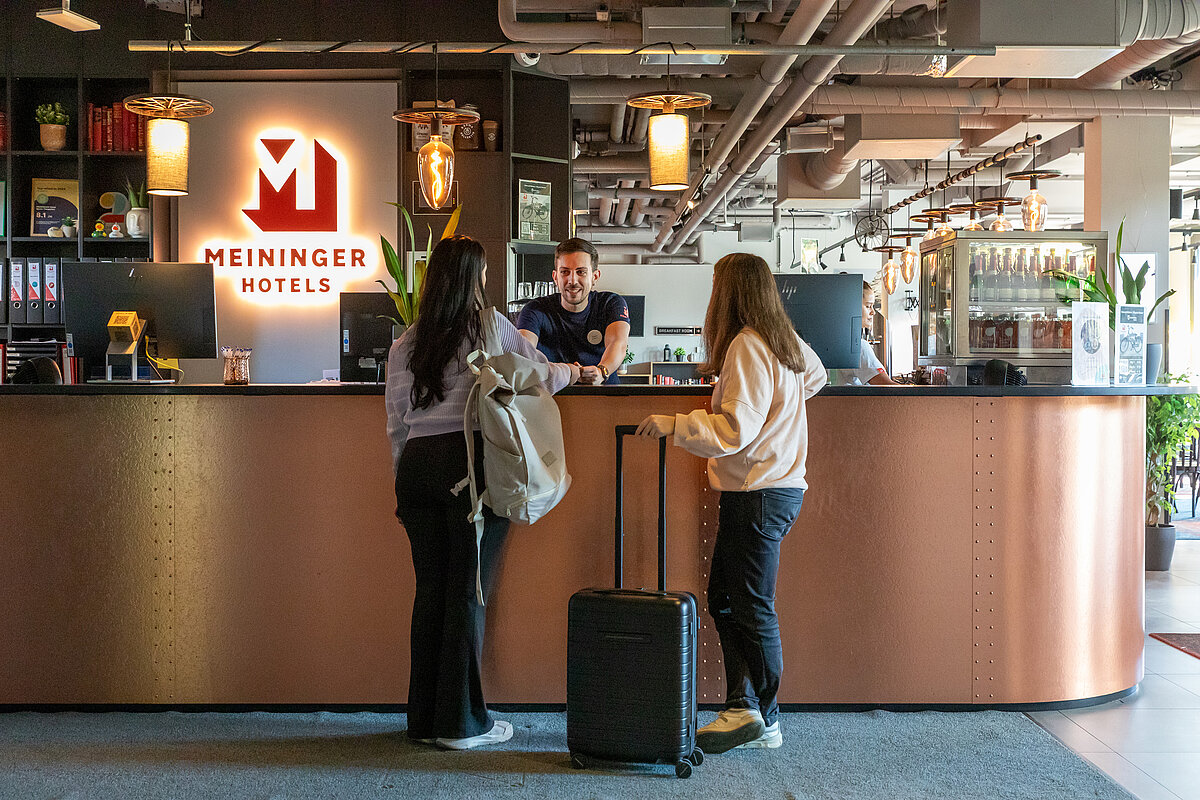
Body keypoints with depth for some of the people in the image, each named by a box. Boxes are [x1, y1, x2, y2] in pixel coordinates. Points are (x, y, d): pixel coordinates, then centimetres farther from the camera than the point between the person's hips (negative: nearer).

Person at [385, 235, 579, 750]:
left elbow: (397, 421, 12)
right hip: (470, 463, -4)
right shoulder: (489, 325, 4)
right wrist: (572, 371, 37)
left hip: (416, 464, 4)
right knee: (467, 592, 1)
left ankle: (424, 718, 17)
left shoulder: (405, 344, 13)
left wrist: (402, 487, 19)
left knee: (430, 591, 10)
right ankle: (461, 722, 6)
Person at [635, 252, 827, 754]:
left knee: (752, 609, -2)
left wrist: (673, 424, -19)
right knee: (724, 599, 12)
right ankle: (742, 707, 12)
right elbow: (815, 377, 33)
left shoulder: (747, 346, -15)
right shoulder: (786, 341, 12)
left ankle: (763, 720, 7)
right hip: (781, 484, 10)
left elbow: (737, 429, -22)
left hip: (758, 493, -10)